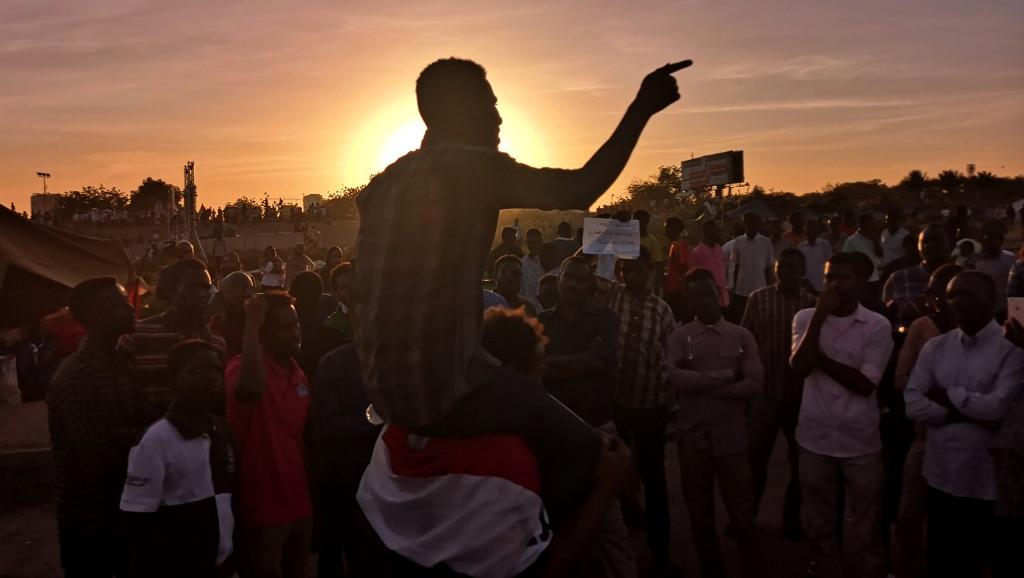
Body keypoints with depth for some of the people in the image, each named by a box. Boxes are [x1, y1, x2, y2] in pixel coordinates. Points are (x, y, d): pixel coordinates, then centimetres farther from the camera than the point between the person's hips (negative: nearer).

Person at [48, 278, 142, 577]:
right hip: (90, 522, -7)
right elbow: (97, 458, -26)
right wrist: (136, 438, -11)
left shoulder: (119, 365, 7)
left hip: (123, 513, 7)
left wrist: (124, 438, -13)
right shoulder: (75, 376, -20)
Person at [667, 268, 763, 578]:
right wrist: (725, 377, -15)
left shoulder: (741, 336, 2)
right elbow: (675, 377, -17)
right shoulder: (679, 336, 1)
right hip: (693, 437, 1)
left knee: (742, 512, 7)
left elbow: (755, 383, -10)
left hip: (731, 437, -1)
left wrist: (702, 385, -14)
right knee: (700, 513, 14)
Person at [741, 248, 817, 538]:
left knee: (800, 458, 12)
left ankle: (792, 516, 31)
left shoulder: (813, 303, -2)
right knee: (756, 455, 7)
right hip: (766, 390, -1)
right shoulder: (758, 299, -2)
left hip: (801, 393, 1)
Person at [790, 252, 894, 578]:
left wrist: (820, 358, -13)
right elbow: (800, 369, -15)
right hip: (815, 440, 2)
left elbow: (864, 384, -13)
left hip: (860, 443, -2)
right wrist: (819, 315, -17)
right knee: (819, 528, 17)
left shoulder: (878, 326, -7)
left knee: (864, 533, 10)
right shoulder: (806, 318, 0)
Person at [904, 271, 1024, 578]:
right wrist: (966, 413, -13)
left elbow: (998, 406, -20)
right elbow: (911, 403, -2)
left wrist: (946, 396, -7)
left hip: (987, 481, -4)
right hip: (941, 475, 4)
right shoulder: (934, 347, 7)